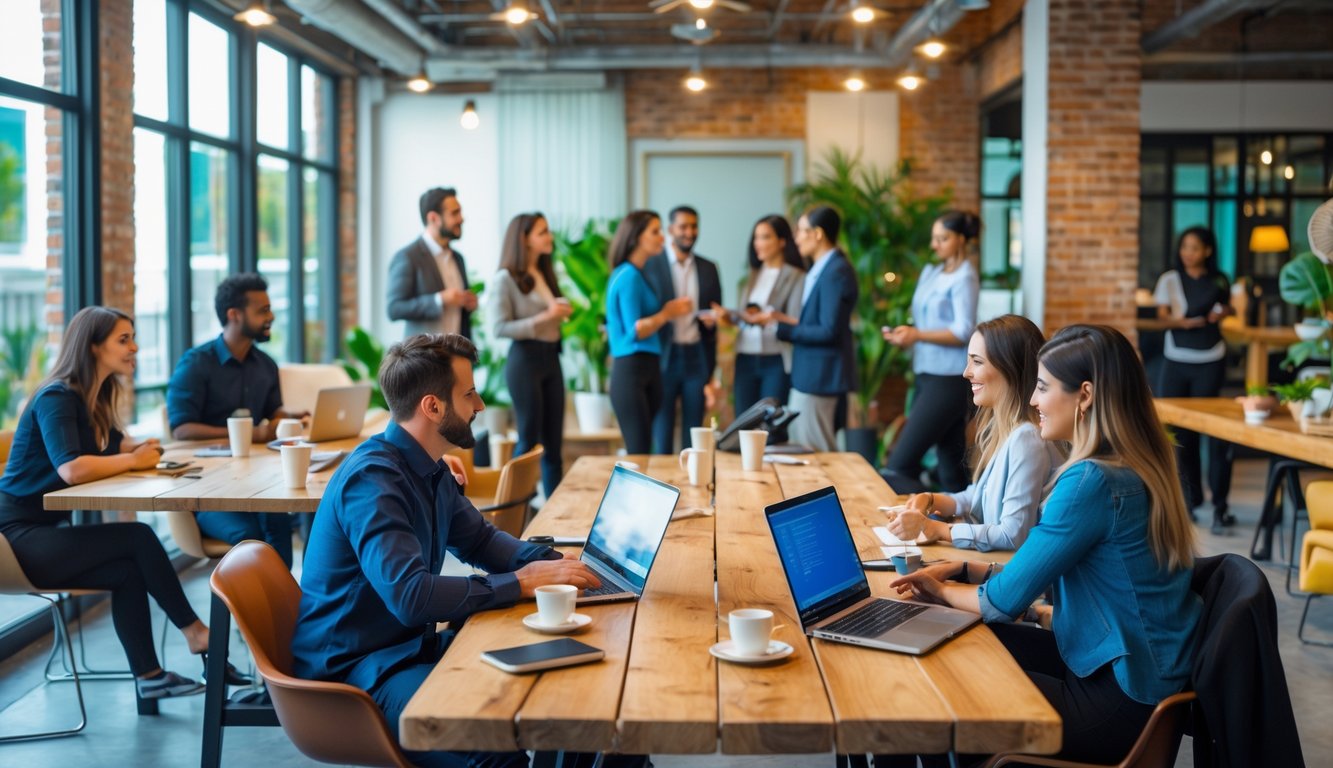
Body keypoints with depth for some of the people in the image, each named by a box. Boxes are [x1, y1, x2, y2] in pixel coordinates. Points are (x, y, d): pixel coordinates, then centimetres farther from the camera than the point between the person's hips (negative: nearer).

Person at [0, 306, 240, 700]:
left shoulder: (93, 398, 10)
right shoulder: (56, 398, -17)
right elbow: (72, 469, -32)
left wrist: (144, 447, -5)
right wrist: (133, 460, -16)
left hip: (46, 530, 8)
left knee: (129, 571, -13)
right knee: (139, 538, -17)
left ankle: (148, 677, -9)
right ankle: (196, 634, -7)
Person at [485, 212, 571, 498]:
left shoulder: (545, 274, 14)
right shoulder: (505, 279, -9)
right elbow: (498, 329, -18)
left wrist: (562, 313, 3)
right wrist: (543, 317, -20)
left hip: (551, 359, 7)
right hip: (525, 359, -7)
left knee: (553, 441, 8)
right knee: (529, 439, -1)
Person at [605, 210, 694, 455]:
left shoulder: (636, 275, 16)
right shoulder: (628, 277, -11)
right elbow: (635, 331, -17)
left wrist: (667, 311, 11)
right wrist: (666, 314, -7)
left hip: (647, 369, 9)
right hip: (631, 371, -9)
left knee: (643, 451, 7)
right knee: (638, 453, -10)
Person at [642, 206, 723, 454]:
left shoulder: (708, 268, 11)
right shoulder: (650, 266, -1)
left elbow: (715, 312, 15)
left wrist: (712, 319, -6)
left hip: (697, 359, 3)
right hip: (663, 357, -3)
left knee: (694, 436, 6)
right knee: (661, 436, 0)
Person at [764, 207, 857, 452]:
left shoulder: (836, 272, -18)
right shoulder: (821, 269, 13)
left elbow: (828, 331, -21)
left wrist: (781, 327, -18)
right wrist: (786, 319, 7)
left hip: (818, 376, -10)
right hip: (808, 374, 10)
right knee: (800, 447, 16)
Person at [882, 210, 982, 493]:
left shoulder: (964, 278, -8)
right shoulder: (930, 272, 16)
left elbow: (964, 332, -15)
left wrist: (917, 334, -24)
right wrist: (903, 333, 2)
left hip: (948, 380, -8)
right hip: (927, 374, 8)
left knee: (899, 466, -14)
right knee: (951, 465, 10)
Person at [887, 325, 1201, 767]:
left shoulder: (1093, 481, -23)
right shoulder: (1131, 466, 7)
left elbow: (1006, 600, -17)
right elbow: (1037, 571, 15)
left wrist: (943, 592, 2)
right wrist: (961, 569, 6)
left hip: (1121, 701, -9)